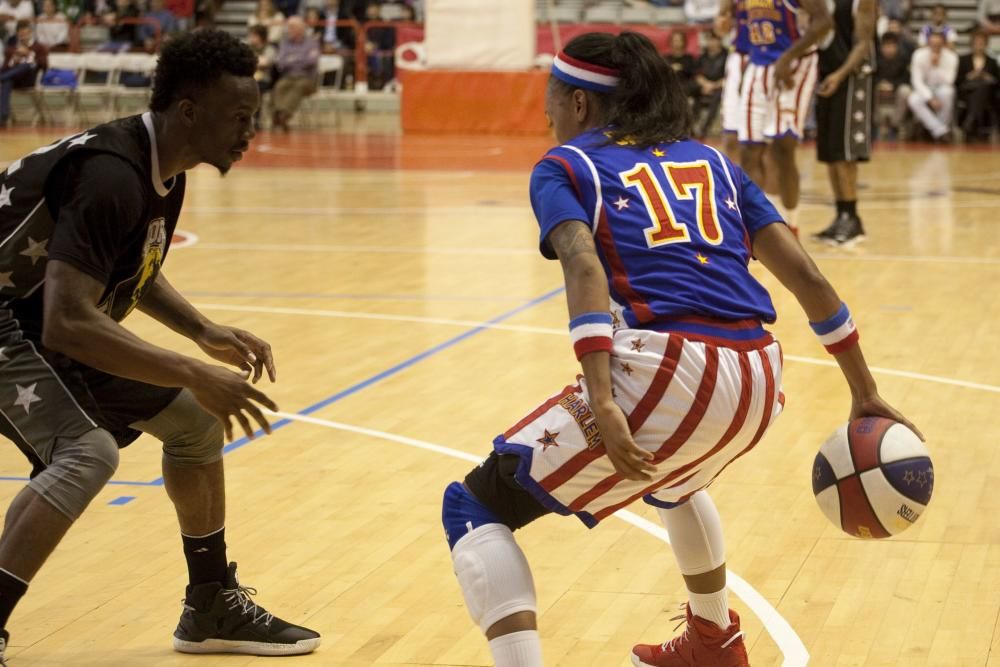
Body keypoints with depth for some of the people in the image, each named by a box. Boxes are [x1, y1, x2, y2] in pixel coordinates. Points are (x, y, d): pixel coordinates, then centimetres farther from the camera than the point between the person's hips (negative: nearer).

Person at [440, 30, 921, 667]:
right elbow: (804, 274, 16)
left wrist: (602, 403, -23)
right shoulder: (710, 159, 24)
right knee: (671, 477, 42)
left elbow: (584, 266, -12)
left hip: (667, 375, -6)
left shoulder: (564, 166, 10)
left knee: (474, 508, 6)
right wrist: (865, 392, 20)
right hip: (761, 385, 7)